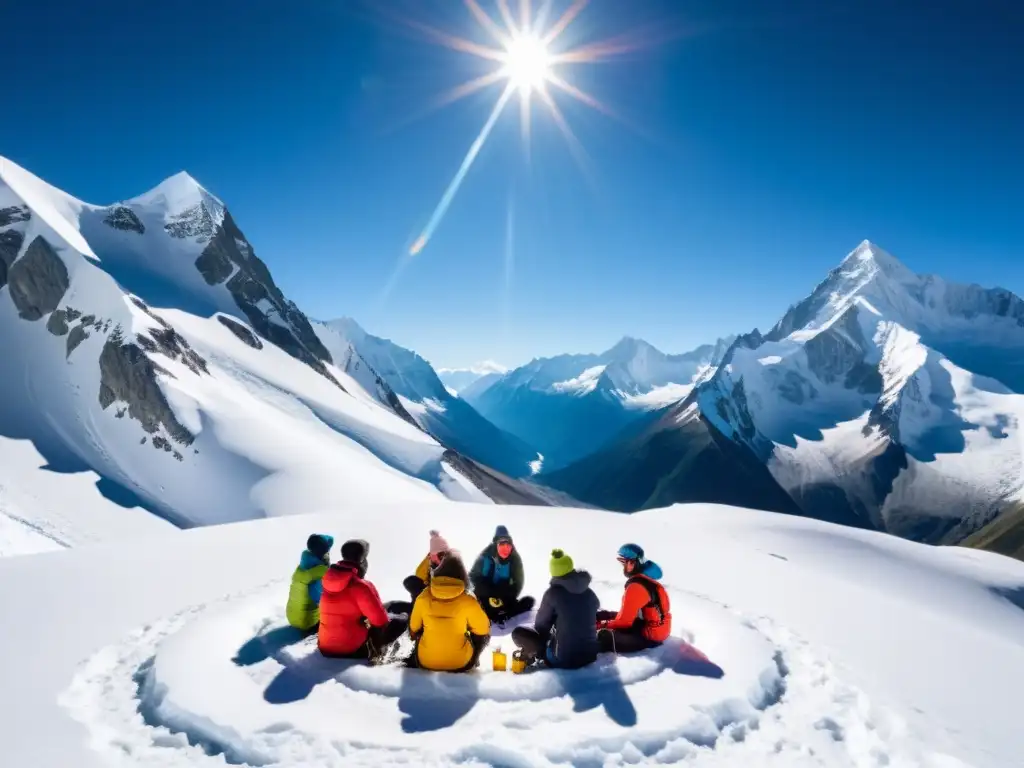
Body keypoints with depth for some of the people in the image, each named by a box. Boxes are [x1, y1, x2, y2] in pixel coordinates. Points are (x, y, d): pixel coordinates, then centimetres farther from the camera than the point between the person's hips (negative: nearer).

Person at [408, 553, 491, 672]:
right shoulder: (468, 601, -16)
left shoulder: (423, 598, -10)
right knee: (483, 635, 23)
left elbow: (414, 629, 6)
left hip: (425, 662, 2)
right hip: (460, 663, -2)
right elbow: (483, 630, -1)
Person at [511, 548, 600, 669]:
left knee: (518, 633, 5)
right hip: (590, 655, 4)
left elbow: (541, 625, 1)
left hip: (563, 658, -4)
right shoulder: (590, 593, 3)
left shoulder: (553, 592, -10)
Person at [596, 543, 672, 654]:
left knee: (604, 636, -22)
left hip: (649, 635, -10)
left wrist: (603, 626, -7)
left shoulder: (636, 587, -24)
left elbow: (624, 620, -21)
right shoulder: (645, 578, 5)